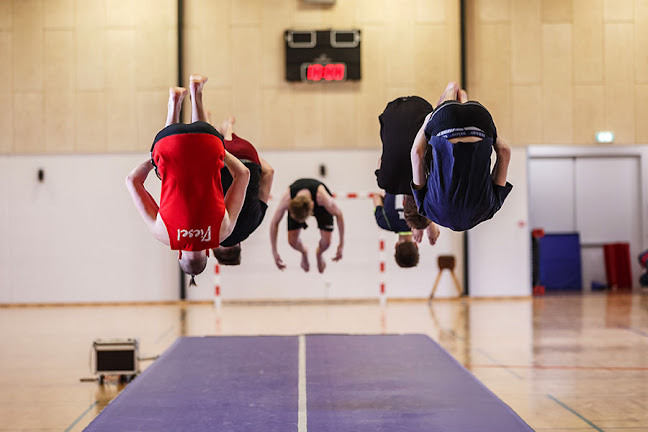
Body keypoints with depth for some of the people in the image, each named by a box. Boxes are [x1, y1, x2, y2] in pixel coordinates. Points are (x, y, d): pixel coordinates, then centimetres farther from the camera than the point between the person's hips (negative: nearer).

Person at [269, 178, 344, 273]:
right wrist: (274, 252, -19)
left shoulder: (322, 197, -45)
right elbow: (274, 223, -23)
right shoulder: (286, 199, -40)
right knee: (292, 241, -15)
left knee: (326, 242, -15)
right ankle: (304, 253, 23)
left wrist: (341, 245, -21)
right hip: (296, 206, 1)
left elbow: (339, 214, -26)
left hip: (320, 205, -1)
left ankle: (319, 253, 24)